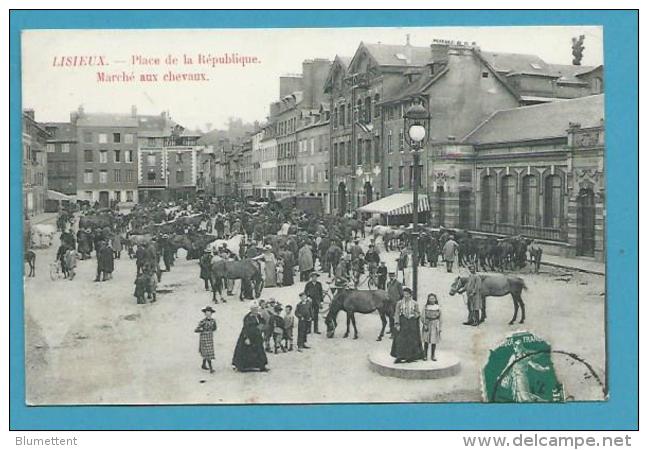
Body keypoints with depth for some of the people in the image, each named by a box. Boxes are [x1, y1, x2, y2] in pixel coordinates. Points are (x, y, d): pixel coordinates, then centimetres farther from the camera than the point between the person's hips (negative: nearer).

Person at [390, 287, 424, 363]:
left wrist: (416, 314, -10)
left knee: (412, 340, 3)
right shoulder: (399, 303, 1)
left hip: (412, 324, 1)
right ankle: (399, 357, -1)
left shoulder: (415, 304, 3)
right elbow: (397, 314, -2)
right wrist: (397, 324, -10)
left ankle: (411, 357, 13)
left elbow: (418, 313, 11)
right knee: (400, 340, -5)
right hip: (403, 323, -1)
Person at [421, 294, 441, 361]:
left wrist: (440, 327, 4)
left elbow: (440, 318, 7)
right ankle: (425, 355, 10)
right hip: (427, 324, -1)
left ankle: (433, 356, 14)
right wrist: (425, 325, -11)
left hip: (435, 325, 1)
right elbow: (423, 317, -1)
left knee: (434, 341, 3)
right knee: (426, 341, 1)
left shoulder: (438, 308, 3)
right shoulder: (425, 307, 0)